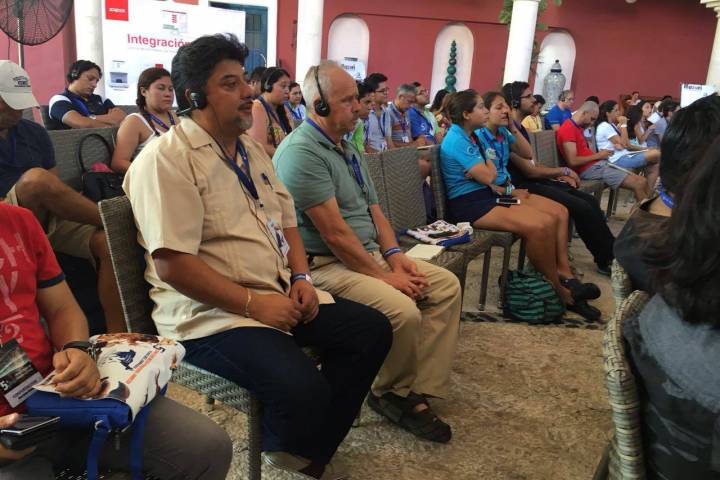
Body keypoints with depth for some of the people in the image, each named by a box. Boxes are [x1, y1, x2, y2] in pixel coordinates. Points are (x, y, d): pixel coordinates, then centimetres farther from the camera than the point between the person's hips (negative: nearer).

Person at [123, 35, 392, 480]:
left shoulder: (251, 148, 14)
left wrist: (301, 278, 0)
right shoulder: (166, 158, -13)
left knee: (372, 329, 0)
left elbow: (287, 222, 18)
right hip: (211, 313, -9)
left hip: (278, 294, 9)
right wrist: (253, 303, -20)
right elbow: (172, 264, -20)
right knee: (303, 389, -30)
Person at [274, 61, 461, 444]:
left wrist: (394, 255, -1)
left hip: (370, 255, 10)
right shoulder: (301, 153, -17)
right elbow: (334, 232, -21)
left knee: (447, 285, 0)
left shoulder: (347, 149, 15)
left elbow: (374, 211, 16)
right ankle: (393, 393, 2)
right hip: (325, 265, -10)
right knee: (404, 311, -28)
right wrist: (383, 276, -16)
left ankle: (418, 391, -3)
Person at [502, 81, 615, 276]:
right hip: (523, 186, -10)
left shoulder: (520, 128, 15)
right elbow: (529, 170, -18)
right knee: (582, 207, -17)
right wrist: (564, 171, -5)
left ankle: (612, 253, 6)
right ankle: (607, 260, -3)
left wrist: (560, 176, 6)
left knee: (590, 200, 2)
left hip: (534, 181, 10)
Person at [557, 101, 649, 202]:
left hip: (598, 164, 10)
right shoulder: (568, 129, -15)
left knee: (643, 181, 2)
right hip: (589, 169, -10)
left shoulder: (578, 127, 17)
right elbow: (572, 161, -22)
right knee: (638, 184, -13)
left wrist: (600, 155, -1)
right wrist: (598, 156, -11)